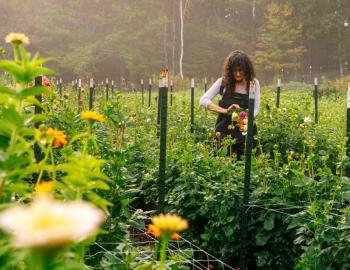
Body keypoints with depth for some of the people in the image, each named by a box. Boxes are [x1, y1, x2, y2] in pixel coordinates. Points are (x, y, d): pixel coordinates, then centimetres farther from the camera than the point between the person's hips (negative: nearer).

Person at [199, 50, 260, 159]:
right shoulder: (223, 82, -2)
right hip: (225, 131, 0)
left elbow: (256, 109, -1)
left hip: (245, 131, 0)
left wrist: (246, 119, -23)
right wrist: (225, 111, -22)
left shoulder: (253, 83, -1)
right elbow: (203, 100, -9)